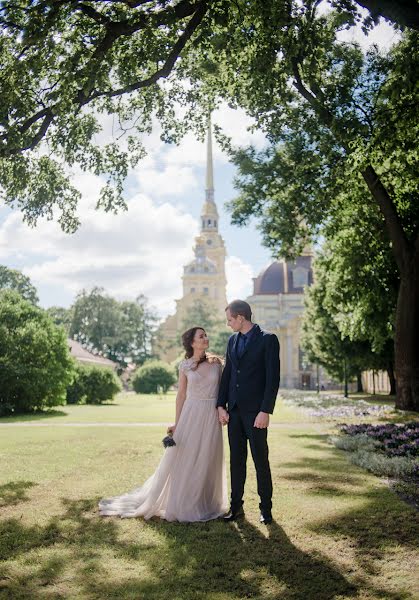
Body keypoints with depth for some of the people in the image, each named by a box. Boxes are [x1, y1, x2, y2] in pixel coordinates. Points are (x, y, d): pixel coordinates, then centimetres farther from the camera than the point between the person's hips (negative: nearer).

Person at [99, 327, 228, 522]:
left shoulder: (216, 362, 2)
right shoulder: (185, 366, -2)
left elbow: (222, 388, 9)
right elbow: (181, 395, 2)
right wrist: (177, 423, 1)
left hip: (212, 417, 1)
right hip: (191, 414, -1)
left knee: (208, 461, 8)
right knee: (182, 459, 4)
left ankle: (206, 504, 24)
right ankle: (181, 504, 20)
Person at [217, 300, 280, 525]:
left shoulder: (268, 339, -8)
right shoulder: (232, 340, 12)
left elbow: (273, 378, -12)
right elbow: (227, 374, 12)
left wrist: (265, 411, -17)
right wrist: (221, 406, 4)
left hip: (255, 411, -6)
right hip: (234, 410, 6)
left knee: (260, 460, 3)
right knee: (236, 460, 10)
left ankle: (266, 508, 16)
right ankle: (236, 506, 19)